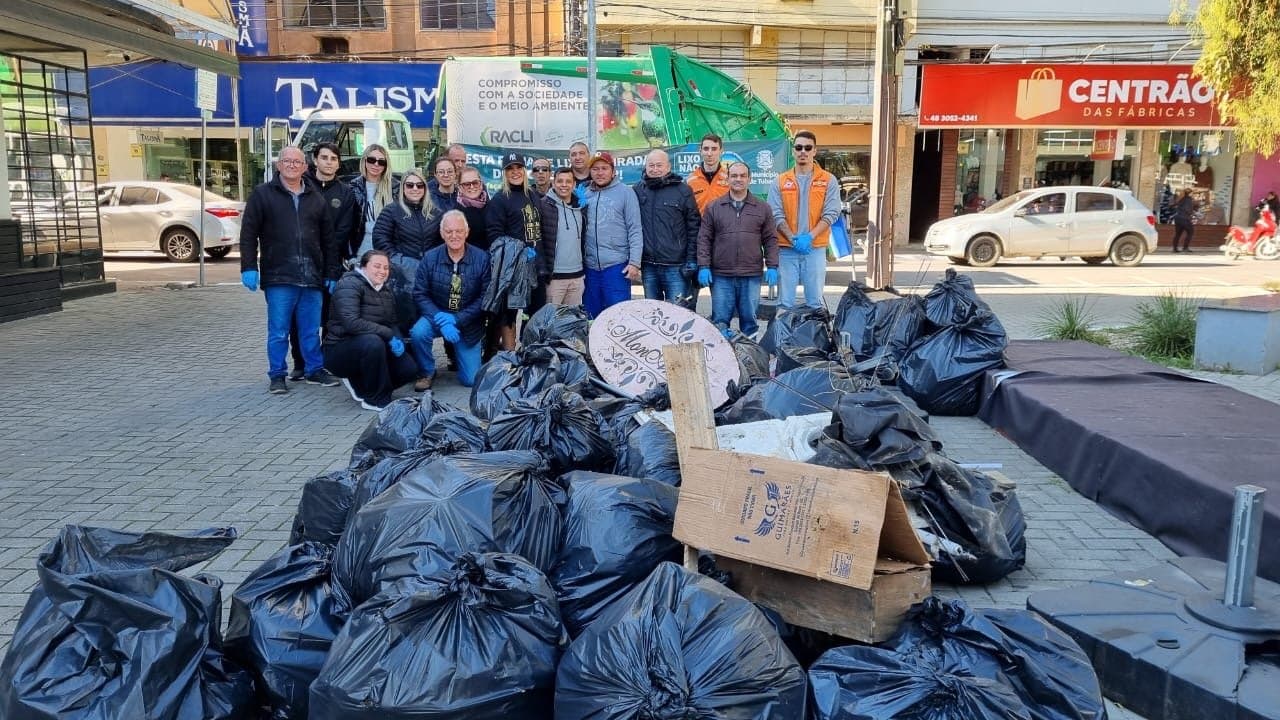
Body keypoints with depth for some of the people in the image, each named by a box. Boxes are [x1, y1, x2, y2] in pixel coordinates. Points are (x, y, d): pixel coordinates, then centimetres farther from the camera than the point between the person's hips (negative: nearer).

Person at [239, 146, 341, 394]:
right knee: (278, 331, 2)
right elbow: (248, 234, 1)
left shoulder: (316, 198, 14)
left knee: (311, 331, 9)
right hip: (278, 278, -3)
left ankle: (315, 370, 22)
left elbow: (329, 239, 15)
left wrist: (331, 273, 10)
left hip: (311, 278, 3)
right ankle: (277, 376, 12)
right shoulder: (262, 194, 5)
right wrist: (249, 267, -8)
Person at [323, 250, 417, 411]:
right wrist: (388, 335, -27)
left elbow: (393, 323, 12)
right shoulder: (350, 284, -15)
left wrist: (398, 340, -12)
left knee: (409, 369, -9)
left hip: (373, 347, 8)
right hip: (340, 349, -8)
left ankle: (358, 384, 13)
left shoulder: (386, 289, 12)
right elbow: (351, 322, -29)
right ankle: (377, 400, -21)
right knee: (372, 342, -38)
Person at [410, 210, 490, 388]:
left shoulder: (482, 259, -11)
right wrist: (441, 319, -24)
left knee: (471, 380, -2)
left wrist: (456, 320, -21)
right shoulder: (430, 259, -7)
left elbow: (485, 297, -12)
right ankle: (427, 372, -3)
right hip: (437, 316, 0)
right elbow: (420, 295, -8)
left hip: (468, 322, 0)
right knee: (418, 333, -34)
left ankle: (460, 353, 34)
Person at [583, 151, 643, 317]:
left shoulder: (626, 192, -1)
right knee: (590, 316, 11)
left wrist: (634, 262, -11)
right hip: (590, 266, 4)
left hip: (617, 265, -4)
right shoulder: (585, 195, 11)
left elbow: (635, 230, -4)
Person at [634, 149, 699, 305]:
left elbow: (694, 226, 0)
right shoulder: (637, 190, 8)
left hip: (675, 267, -3)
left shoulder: (682, 190, 0)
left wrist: (691, 259, -5)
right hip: (648, 266, 3)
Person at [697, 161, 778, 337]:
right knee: (720, 321, 1)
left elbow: (770, 239, 8)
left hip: (751, 276, 1)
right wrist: (703, 266, -4)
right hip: (721, 276, 0)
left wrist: (772, 267, -1)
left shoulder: (762, 209, 9)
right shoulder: (713, 208, 8)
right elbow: (704, 239, 5)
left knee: (749, 320, 6)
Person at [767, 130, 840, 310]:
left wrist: (809, 236, -15)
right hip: (786, 249, 1)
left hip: (815, 248, 0)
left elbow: (831, 213, -2)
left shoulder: (828, 180, 6)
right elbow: (776, 215, 0)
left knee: (815, 301, 2)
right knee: (785, 302, 1)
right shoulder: (780, 182, 8)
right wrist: (793, 239, -14)